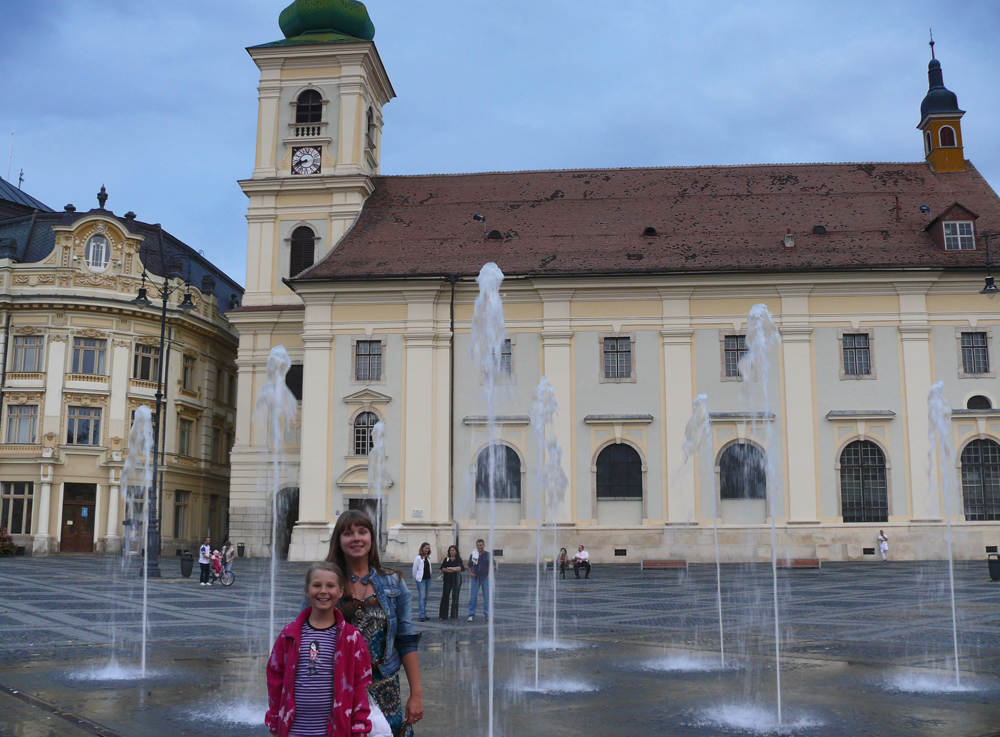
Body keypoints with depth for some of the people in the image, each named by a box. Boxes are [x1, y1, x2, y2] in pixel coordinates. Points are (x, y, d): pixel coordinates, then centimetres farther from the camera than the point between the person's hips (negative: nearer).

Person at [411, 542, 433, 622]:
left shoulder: (428, 558, 10)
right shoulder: (418, 558, -10)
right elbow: (414, 570, -6)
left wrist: (429, 576, 11)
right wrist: (416, 579, -1)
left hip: (428, 579, 7)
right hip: (421, 580, -7)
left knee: (426, 597, 9)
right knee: (421, 597, -9)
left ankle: (424, 614, 16)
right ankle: (421, 615, -8)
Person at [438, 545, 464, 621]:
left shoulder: (459, 559, 4)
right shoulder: (446, 559, 7)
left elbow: (460, 568, -11)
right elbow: (443, 568, -4)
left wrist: (449, 568, -11)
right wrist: (455, 569, -11)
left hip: (456, 580, -1)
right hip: (447, 580, 1)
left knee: (455, 597, 2)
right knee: (445, 596, -4)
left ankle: (454, 615, 10)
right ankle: (442, 616, -1)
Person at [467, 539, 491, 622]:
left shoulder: (488, 555, 3)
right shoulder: (473, 555, 6)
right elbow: (469, 566, 13)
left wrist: (489, 574, -4)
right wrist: (470, 573, -4)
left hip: (485, 578, -1)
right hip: (475, 578, 1)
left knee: (487, 596, 1)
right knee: (473, 596, -1)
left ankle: (487, 615, 10)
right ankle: (471, 615, 4)